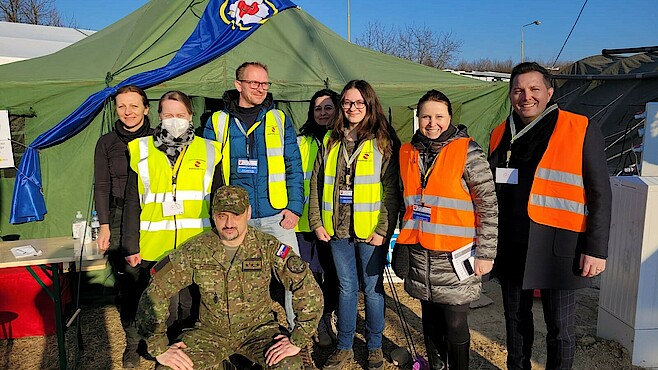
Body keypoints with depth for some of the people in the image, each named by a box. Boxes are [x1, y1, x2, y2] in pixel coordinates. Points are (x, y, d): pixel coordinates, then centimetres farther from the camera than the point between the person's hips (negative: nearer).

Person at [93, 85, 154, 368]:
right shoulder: (107, 142, 8)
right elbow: (101, 186, 8)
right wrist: (104, 225, 1)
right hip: (120, 219, 1)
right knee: (128, 283, 0)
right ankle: (133, 342, 18)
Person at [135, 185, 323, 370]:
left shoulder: (268, 248, -15)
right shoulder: (195, 251, -12)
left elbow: (309, 289, -16)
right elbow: (154, 293, -8)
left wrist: (297, 341, -20)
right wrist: (160, 349, -13)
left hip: (258, 327, -1)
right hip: (210, 331, 2)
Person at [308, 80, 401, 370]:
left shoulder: (383, 142, -3)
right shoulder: (331, 141, 10)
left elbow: (392, 191, -8)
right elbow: (317, 184, 10)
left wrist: (383, 229, -14)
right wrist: (317, 222, 3)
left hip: (371, 232, -3)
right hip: (337, 229, 4)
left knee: (372, 288, 8)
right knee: (346, 287, 14)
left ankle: (375, 347, 27)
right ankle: (344, 346, 28)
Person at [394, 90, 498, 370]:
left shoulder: (467, 151, -8)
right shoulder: (408, 153, 8)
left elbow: (488, 205, -8)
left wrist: (486, 252, -10)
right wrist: (403, 243, 18)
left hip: (454, 258, -5)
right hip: (419, 255, 5)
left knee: (455, 326, 4)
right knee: (430, 322, 18)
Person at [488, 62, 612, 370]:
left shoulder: (581, 130, -5)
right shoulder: (501, 134, 8)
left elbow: (600, 194, -6)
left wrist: (596, 249, -10)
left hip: (558, 246, -4)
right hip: (510, 245, 4)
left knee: (560, 328, 8)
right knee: (516, 318, 18)